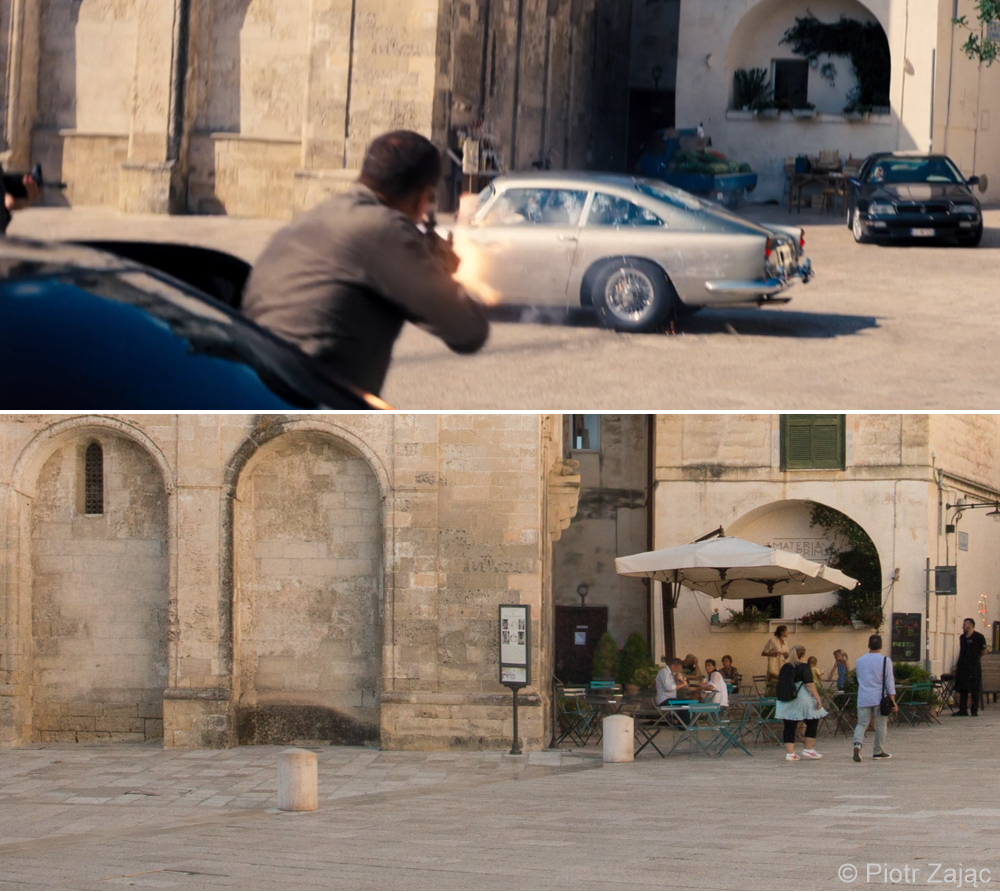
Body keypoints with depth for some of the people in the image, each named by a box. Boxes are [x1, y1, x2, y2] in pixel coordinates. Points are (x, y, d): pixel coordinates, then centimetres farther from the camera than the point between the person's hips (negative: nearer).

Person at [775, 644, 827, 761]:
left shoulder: (784, 668, 8)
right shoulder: (804, 667, -8)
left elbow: (780, 684, 15)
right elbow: (809, 684, -15)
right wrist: (817, 698, -13)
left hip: (786, 702, 5)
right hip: (802, 699, -5)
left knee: (789, 726, 4)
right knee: (812, 722, 11)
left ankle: (789, 753, 0)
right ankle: (808, 750, 10)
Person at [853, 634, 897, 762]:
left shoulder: (860, 661, 8)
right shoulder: (885, 661, -4)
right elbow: (889, 682, -6)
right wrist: (893, 701, -5)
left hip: (863, 698, 3)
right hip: (880, 698, -3)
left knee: (862, 724, 4)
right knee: (881, 725, 9)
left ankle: (857, 744, -23)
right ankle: (878, 752, 14)